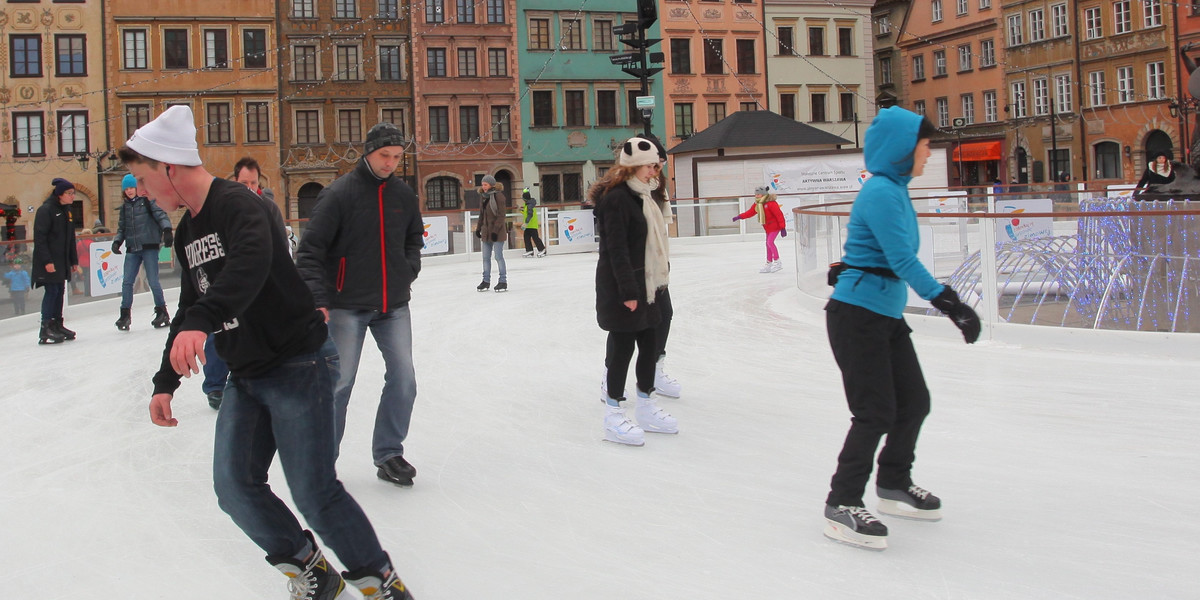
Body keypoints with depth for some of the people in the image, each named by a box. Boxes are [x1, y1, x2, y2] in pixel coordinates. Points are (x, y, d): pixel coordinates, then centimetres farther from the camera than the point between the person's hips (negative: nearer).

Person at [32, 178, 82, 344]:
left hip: (62, 261, 8)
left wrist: (74, 261, 18)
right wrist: (47, 261, -22)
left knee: (60, 291, 10)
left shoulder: (66, 211, 15)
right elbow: (40, 238, -17)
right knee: (52, 291, -11)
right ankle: (45, 330, -9)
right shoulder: (45, 210, -12)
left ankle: (57, 325, 18)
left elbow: (70, 238, 20)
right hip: (49, 262, -8)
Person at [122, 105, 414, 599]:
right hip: (246, 376, 9)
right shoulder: (187, 232, 14)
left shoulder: (239, 205, -16)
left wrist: (202, 321, -53)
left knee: (314, 492, -8)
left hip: (298, 365, -9)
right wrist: (165, 381, 22)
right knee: (234, 489, 3)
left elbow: (250, 263, -38)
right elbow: (189, 310, 24)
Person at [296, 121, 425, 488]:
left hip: (393, 305, 5)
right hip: (347, 306, -5)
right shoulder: (339, 193, -10)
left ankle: (388, 453, 17)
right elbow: (310, 250, -10)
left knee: (403, 380, 1)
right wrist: (317, 299, -18)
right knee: (339, 384, -2)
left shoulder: (404, 195, 6)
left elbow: (414, 237, 23)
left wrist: (408, 272, 7)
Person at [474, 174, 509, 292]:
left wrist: (496, 230, -19)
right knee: (486, 257, 10)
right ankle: (486, 281, 18)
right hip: (486, 231, 7)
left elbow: (501, 215, -15)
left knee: (499, 256, -5)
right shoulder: (483, 196, 11)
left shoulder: (498, 196, -12)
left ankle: (503, 281, 2)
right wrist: (478, 228, 15)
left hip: (497, 231, -7)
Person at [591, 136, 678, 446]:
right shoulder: (616, 198, -17)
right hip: (620, 285, -10)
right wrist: (628, 290, -22)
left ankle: (646, 408, 26)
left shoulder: (639, 196, 14)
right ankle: (613, 417, 7)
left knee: (649, 344, 13)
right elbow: (616, 248, -20)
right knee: (622, 346, -3)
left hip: (641, 282, 10)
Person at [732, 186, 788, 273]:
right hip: (768, 227, 9)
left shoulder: (771, 203, -23)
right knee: (768, 244, 13)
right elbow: (750, 212, 10)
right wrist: (739, 217, 0)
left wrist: (783, 228, -23)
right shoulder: (757, 204, 3)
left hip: (775, 226, -9)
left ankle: (777, 263, -13)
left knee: (770, 242, -19)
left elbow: (779, 215, -23)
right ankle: (769, 264, 21)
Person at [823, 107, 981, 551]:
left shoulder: (895, 190, 13)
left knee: (914, 401, 14)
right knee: (876, 411, -7)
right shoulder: (880, 192, -18)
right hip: (856, 316, -10)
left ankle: (894, 485, 33)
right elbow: (903, 259, -24)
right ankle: (841, 506, 4)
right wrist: (946, 300, -26)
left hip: (887, 315, 10)